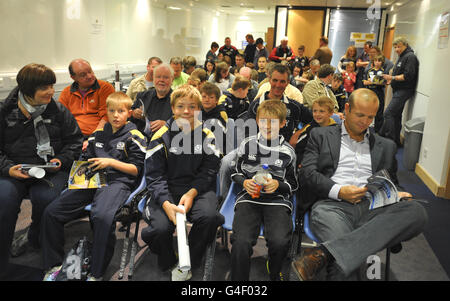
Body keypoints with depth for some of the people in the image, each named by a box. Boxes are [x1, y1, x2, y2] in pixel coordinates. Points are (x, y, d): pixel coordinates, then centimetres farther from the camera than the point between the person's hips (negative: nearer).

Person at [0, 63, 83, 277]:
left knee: (45, 198, -30)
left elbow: (75, 141, 10)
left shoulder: (58, 111, 5)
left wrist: (62, 160, -7)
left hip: (51, 169, 0)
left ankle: (34, 238, 7)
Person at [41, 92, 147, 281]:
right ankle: (53, 265, 5)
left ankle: (96, 273, -20)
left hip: (118, 182, -6)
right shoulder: (98, 134, 21)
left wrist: (111, 162, -10)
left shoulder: (134, 137, 5)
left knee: (102, 216, -36)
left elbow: (136, 169, 0)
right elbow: (86, 158, 29)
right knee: (51, 212, -10)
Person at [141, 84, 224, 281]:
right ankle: (168, 263, 10)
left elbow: (208, 171, 2)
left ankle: (188, 263, -2)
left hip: (198, 189, 1)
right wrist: (166, 203, -20)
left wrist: (191, 193, -16)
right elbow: (154, 176, -3)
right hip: (166, 191, 0)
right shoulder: (161, 137, 1)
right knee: (160, 228, -27)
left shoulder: (207, 136, 4)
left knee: (208, 216, -30)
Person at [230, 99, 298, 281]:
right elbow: (235, 173, 18)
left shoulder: (287, 151, 7)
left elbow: (293, 184, 15)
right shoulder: (247, 145, 9)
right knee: (241, 242, -28)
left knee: (280, 241, -26)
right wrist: (244, 182, -4)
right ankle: (238, 278, -2)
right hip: (249, 198, 0)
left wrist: (278, 184, -7)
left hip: (277, 200, 0)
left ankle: (274, 273, 11)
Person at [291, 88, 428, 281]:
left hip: (371, 208, 5)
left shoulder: (386, 146, 26)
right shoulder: (321, 135, 15)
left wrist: (395, 194, 2)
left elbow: (392, 182, 28)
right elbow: (307, 173, 5)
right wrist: (339, 191, -11)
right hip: (331, 205, -4)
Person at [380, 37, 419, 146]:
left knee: (388, 113, -17)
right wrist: (391, 80, 8)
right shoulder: (401, 57, 18)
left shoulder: (410, 57, -12)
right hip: (398, 90, 10)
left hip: (404, 91, -10)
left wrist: (393, 78, -20)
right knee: (396, 115, 13)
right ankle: (396, 141, 20)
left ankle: (388, 139, -14)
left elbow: (408, 76, -21)